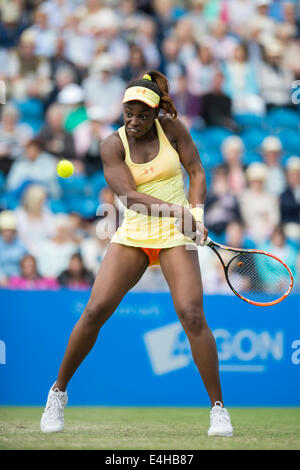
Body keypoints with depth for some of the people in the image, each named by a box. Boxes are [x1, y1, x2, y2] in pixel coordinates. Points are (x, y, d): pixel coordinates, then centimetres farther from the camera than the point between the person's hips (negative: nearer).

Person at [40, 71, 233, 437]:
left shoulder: (171, 127, -2)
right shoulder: (112, 145, -6)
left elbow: (197, 172, -1)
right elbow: (128, 195, -17)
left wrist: (197, 213, -19)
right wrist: (174, 210, -32)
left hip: (176, 236, -1)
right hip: (132, 235, 1)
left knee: (192, 315, -16)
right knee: (95, 311, -9)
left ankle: (218, 407, -7)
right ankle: (58, 392, 9)